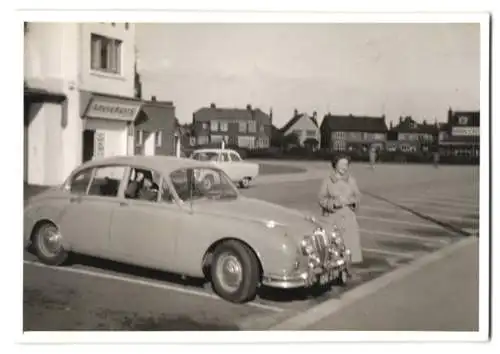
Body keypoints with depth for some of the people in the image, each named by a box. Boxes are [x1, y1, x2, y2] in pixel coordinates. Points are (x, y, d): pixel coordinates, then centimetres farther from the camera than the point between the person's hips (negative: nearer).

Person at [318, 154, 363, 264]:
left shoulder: (351, 180, 5)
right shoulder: (327, 181, -3)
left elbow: (358, 196, 10)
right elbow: (321, 199, -2)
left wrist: (352, 201, -11)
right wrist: (334, 202, -17)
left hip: (349, 216, 2)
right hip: (333, 217, -2)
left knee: (350, 241, -2)